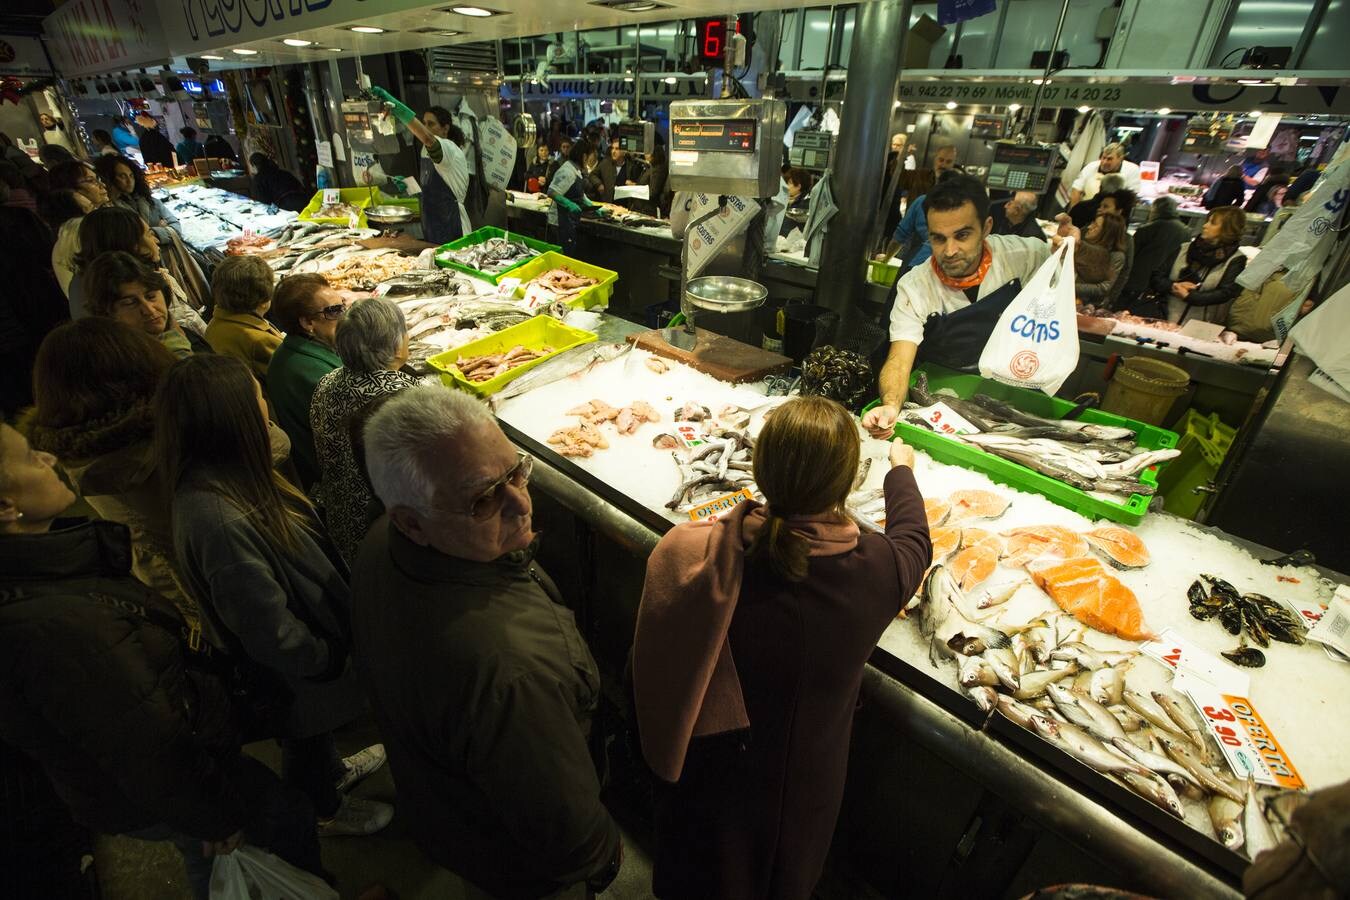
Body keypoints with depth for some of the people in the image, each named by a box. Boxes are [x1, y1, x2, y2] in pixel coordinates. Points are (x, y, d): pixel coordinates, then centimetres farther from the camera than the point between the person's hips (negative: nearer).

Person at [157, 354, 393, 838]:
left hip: (314, 627, 7)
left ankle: (333, 771, 62)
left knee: (317, 728, 34)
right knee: (307, 736, 24)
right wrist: (326, 657, -16)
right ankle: (324, 811, 52)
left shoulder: (222, 475, -12)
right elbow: (269, 630, -33)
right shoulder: (218, 520, -41)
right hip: (293, 671, -7)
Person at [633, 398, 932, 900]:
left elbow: (647, 674, -18)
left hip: (707, 779, 0)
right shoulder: (877, 569, -29)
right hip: (803, 789, 1)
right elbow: (915, 540, -3)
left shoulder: (687, 555, -32)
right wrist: (901, 470, 16)